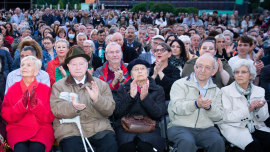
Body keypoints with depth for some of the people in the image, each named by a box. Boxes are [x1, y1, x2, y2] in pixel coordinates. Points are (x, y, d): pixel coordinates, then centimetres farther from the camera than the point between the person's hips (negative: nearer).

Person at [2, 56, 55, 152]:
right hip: (17, 128, 1)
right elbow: (6, 116, 3)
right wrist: (22, 104, -13)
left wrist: (35, 104, -16)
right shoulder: (12, 89, 10)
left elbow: (50, 118, 0)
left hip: (42, 128, -1)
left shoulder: (45, 89, 6)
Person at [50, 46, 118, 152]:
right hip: (70, 128, -1)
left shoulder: (101, 84, 14)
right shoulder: (59, 86, 13)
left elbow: (110, 110, 5)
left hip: (98, 127, 1)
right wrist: (73, 107, -22)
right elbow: (55, 109, -2)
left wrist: (97, 99, -15)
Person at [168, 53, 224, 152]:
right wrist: (195, 104, -26)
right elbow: (176, 108, -9)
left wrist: (209, 107, -12)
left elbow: (219, 116, 10)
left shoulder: (216, 90, 18)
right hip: (180, 127, -3)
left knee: (218, 142, -27)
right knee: (187, 142, -34)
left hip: (206, 129, 3)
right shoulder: (180, 84, 6)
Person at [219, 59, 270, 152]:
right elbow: (226, 117, -8)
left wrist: (258, 109, -12)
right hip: (234, 128, -4)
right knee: (254, 145, -32)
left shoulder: (259, 91, 12)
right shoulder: (226, 91, 1)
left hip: (256, 127, 4)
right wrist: (248, 109, -17)